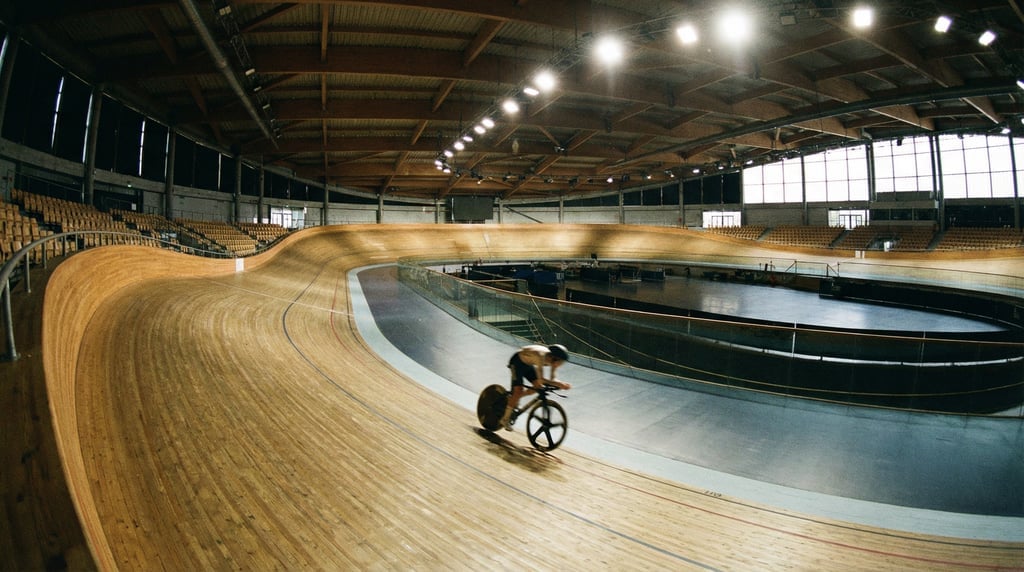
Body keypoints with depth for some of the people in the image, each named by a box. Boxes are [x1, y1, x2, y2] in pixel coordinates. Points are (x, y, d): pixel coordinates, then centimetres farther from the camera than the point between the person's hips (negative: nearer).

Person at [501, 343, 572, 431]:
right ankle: (505, 419, 1)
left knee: (538, 387, -3)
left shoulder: (552, 359, -17)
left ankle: (513, 398, 19)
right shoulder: (540, 356, -39)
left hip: (527, 364, 7)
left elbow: (551, 379, -8)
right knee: (518, 390, -15)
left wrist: (560, 384, -26)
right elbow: (541, 379, -45)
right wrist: (558, 383, -49)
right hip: (517, 362, -7)